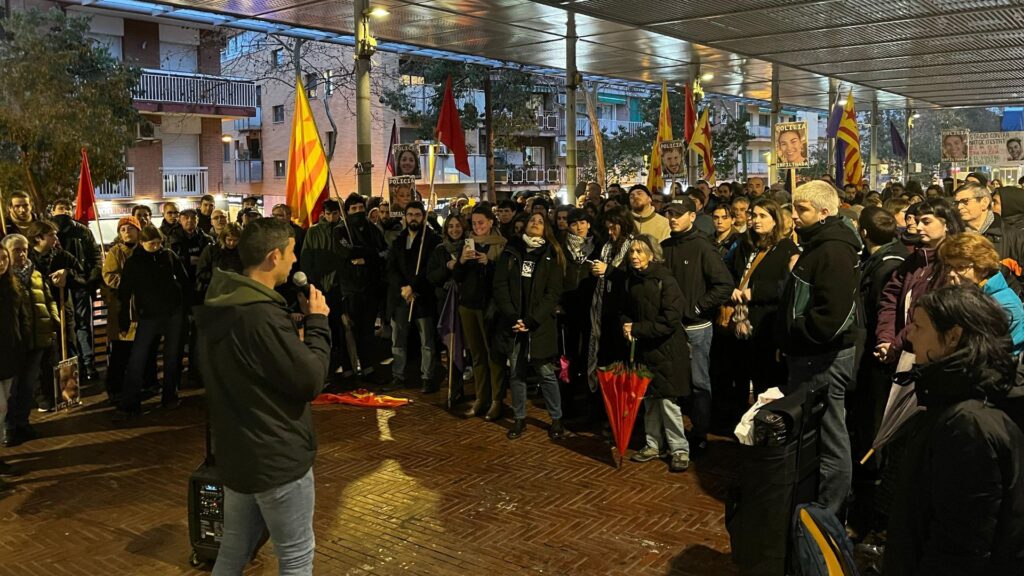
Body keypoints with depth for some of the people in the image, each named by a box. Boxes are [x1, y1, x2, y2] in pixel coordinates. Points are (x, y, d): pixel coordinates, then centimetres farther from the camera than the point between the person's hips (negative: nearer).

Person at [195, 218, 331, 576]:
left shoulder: (221, 305, 4)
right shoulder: (262, 315, -27)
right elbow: (311, 380, -22)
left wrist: (297, 320, 5)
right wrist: (317, 321, -11)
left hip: (236, 453, 9)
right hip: (277, 458, -9)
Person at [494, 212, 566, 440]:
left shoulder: (551, 255, 4)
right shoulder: (510, 251, 9)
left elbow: (553, 292, -3)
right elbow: (500, 286, 2)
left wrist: (531, 320, -13)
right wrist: (511, 316, -10)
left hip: (539, 323, -2)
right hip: (512, 322, 2)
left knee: (546, 372, -1)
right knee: (515, 372, 7)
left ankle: (556, 419, 13)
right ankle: (519, 419, 20)